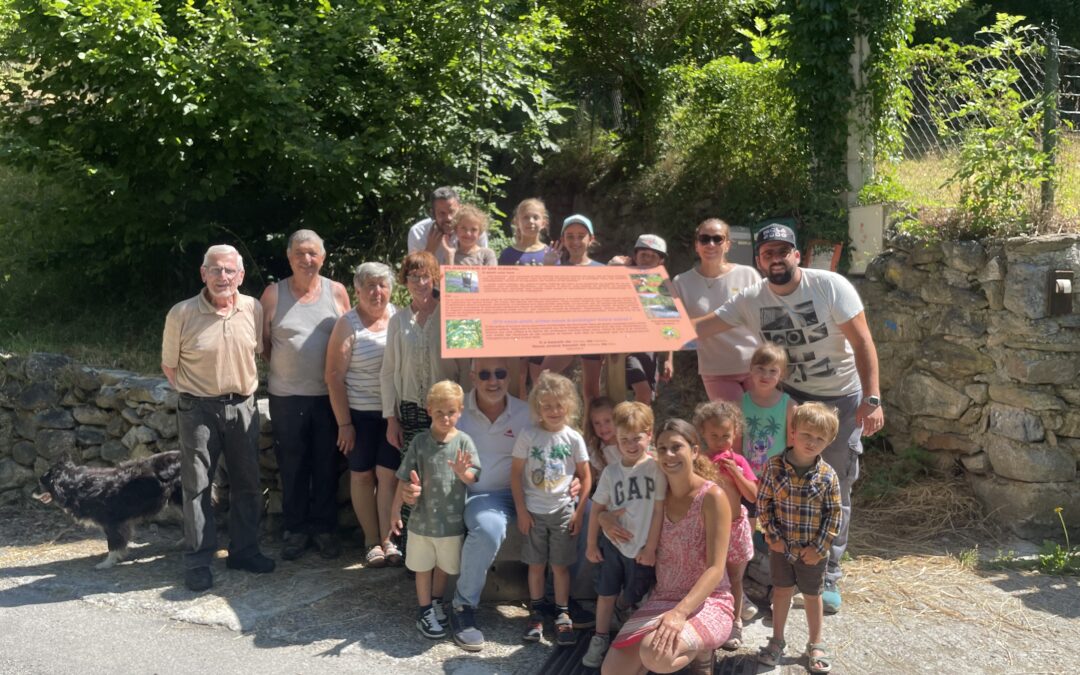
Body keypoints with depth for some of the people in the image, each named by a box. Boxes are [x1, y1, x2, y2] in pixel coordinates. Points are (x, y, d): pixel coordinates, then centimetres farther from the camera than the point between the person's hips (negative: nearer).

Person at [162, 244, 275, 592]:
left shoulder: (253, 309, -3)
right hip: (198, 409, -3)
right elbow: (169, 365, 0)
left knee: (247, 483, 11)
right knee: (197, 486, 2)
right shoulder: (181, 314, -12)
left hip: (242, 406, 4)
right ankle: (198, 561, 12)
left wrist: (244, 387, 10)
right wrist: (194, 392, -1)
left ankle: (244, 550, 26)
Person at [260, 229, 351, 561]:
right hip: (286, 396, 0)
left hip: (328, 394, 0)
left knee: (326, 464, 9)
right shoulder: (273, 294, -2)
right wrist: (285, 366, -1)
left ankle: (325, 528, 23)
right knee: (291, 465, 9)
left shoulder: (337, 292, 1)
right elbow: (263, 343, 4)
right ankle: (296, 529, 23)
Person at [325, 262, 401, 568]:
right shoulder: (348, 325, -6)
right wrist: (344, 423, -9)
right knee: (362, 474, 8)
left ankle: (388, 539, 14)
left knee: (389, 474, 2)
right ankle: (371, 541, 20)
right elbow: (334, 376, -7)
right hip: (360, 414, -1)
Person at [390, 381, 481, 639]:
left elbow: (472, 479, -6)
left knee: (444, 566, 18)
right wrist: (395, 511, -3)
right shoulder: (420, 441, -8)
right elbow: (405, 478, -3)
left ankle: (436, 603, 40)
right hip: (422, 518, -1)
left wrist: (462, 472, -29)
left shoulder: (463, 441, -8)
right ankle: (425, 611, 27)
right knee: (423, 567, 12)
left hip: (452, 519, 1)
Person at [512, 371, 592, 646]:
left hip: (563, 511, 0)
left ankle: (562, 615, 16)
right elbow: (516, 473, -2)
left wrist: (579, 511, -3)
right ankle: (536, 613, 22)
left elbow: (585, 476, 2)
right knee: (536, 565, 9)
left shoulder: (573, 438, -3)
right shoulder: (529, 436, -5)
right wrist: (521, 510, -5)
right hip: (533, 511, 0)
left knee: (560, 565, 6)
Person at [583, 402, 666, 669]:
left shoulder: (655, 468, -12)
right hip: (612, 543, 3)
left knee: (636, 600, 9)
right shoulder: (611, 471, -2)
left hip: (641, 547, -3)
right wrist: (591, 544, 6)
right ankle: (600, 639, 27)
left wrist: (650, 547, -10)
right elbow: (597, 508, 5)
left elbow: (659, 510, -11)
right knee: (606, 593, 12)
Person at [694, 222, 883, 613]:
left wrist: (871, 399, -22)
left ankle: (829, 578, 16)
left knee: (835, 491, 5)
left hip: (842, 398, -2)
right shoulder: (751, 300, -8)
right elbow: (697, 328, -12)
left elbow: (862, 342, -17)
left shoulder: (830, 286, -18)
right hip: (792, 396, 3)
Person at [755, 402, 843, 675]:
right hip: (781, 547, 1)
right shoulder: (775, 467, -13)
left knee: (812, 596, 15)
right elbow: (764, 502, -5)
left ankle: (815, 645, 32)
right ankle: (777, 641, 33)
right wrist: (773, 536, -10)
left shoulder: (828, 476, -13)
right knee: (782, 591, 17)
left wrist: (819, 547, -10)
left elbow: (834, 514, -7)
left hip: (813, 551, 0)